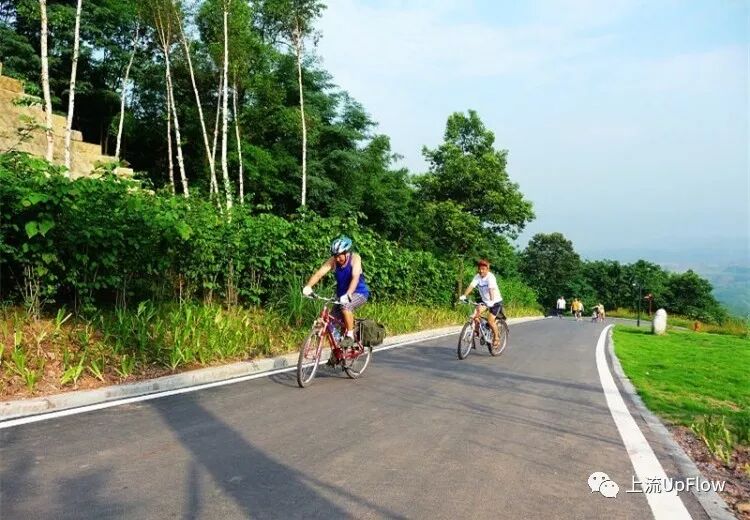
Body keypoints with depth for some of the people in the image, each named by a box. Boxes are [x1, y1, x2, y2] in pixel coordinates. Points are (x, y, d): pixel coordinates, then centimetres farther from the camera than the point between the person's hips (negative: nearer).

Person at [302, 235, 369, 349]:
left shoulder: (355, 258, -20)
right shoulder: (333, 261, -10)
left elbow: (355, 277, -34)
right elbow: (319, 273, -22)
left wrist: (348, 294, -50)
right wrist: (308, 286, -41)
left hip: (359, 293, -5)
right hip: (342, 295, 5)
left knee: (345, 306, -34)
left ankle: (350, 336, -20)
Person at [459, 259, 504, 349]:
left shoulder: (490, 277, -23)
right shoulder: (477, 276, -7)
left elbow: (491, 289, -36)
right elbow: (471, 286, -19)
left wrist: (491, 301, -51)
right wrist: (464, 295, -35)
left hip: (495, 301, -6)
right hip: (484, 300, 6)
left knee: (490, 320, -14)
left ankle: (496, 338, 7)